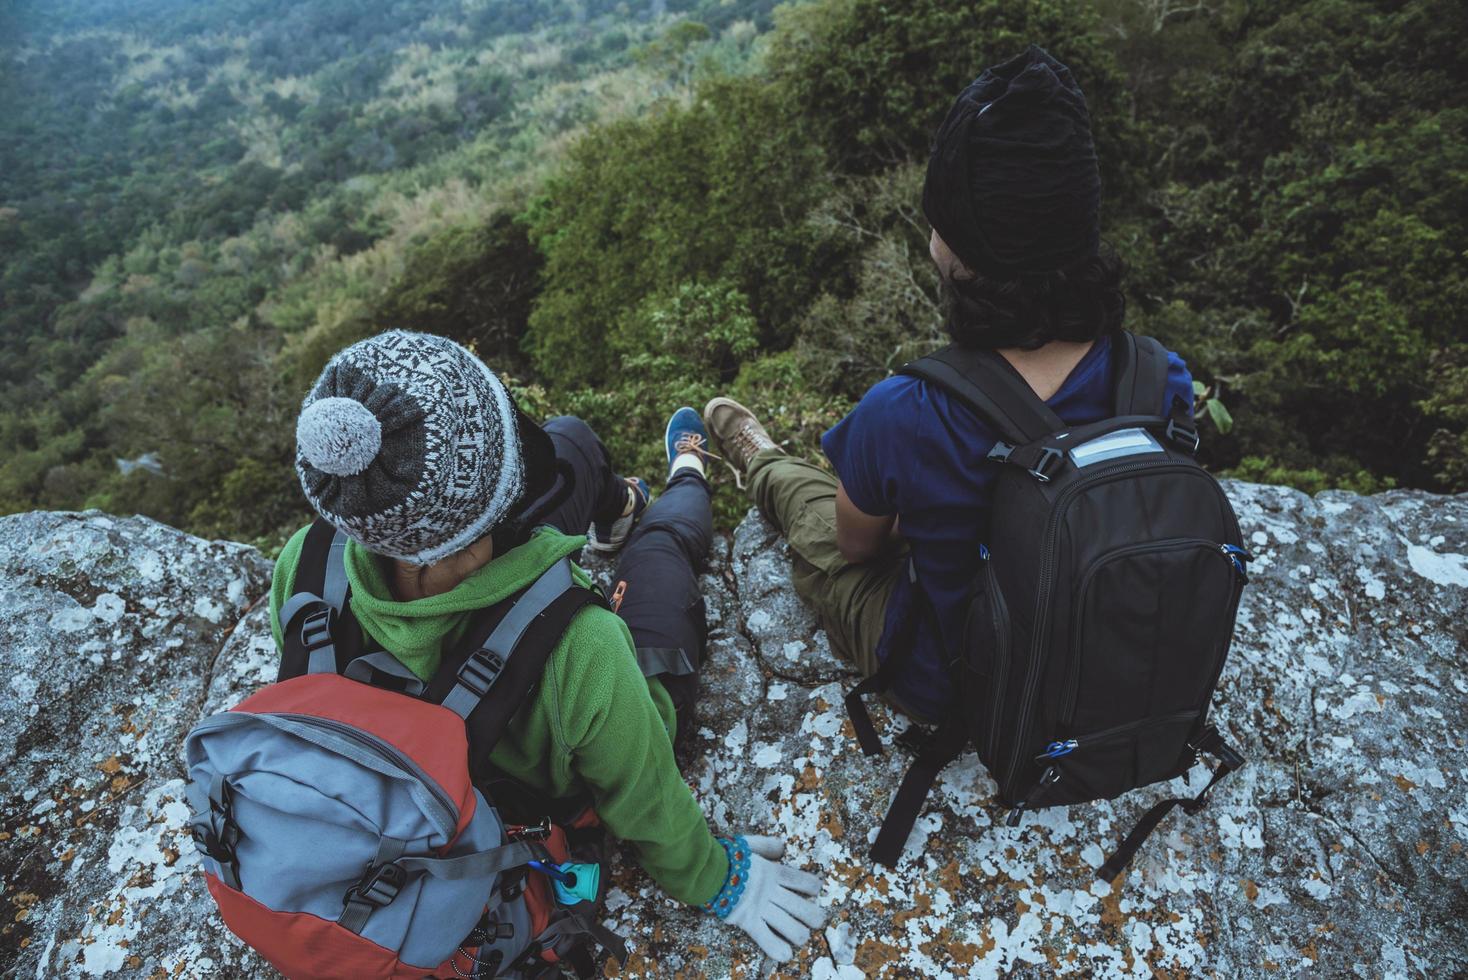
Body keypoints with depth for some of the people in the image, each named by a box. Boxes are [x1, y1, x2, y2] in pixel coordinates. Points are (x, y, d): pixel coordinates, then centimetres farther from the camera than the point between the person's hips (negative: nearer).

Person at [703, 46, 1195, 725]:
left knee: (796, 485, 21)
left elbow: (857, 546, -16)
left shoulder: (901, 417, -39)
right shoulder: (1165, 382, -24)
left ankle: (756, 461, 57)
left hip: (941, 688, -3)